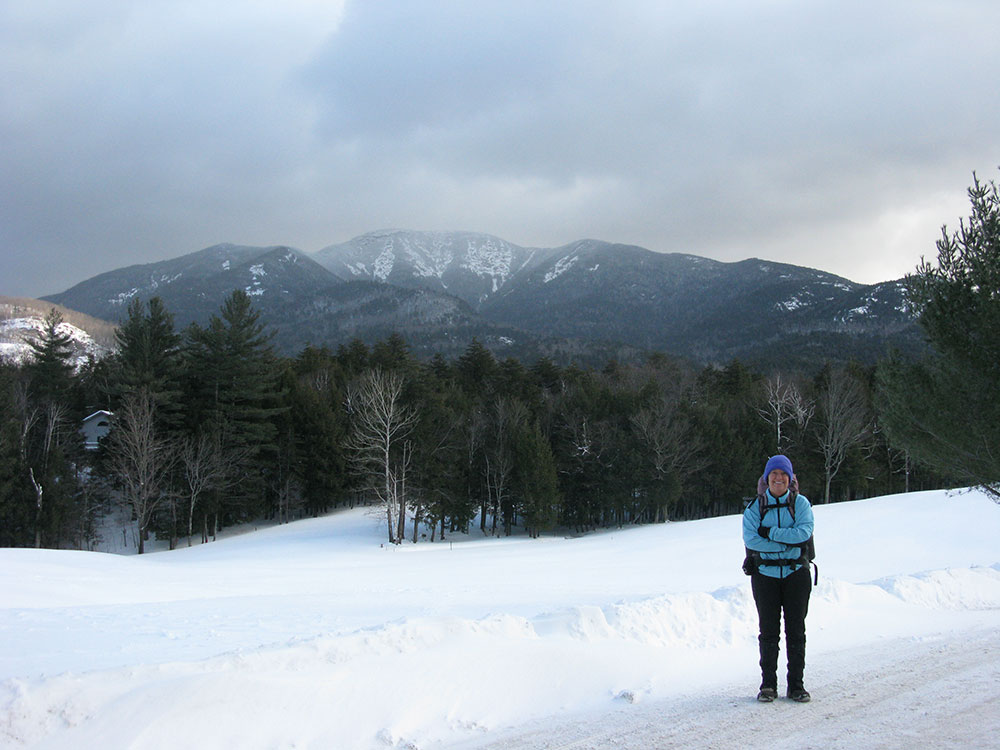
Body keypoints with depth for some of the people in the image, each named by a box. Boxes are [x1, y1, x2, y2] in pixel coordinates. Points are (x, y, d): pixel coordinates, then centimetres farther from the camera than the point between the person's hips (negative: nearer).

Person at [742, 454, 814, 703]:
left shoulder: (800, 503, 4)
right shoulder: (755, 507, 4)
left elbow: (804, 532, -12)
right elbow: (750, 538, -11)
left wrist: (770, 533, -15)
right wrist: (787, 542, -15)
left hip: (796, 573, 0)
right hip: (765, 574, 0)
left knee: (796, 630, 3)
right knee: (768, 631, 2)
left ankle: (796, 684, 11)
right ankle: (768, 684, 9)